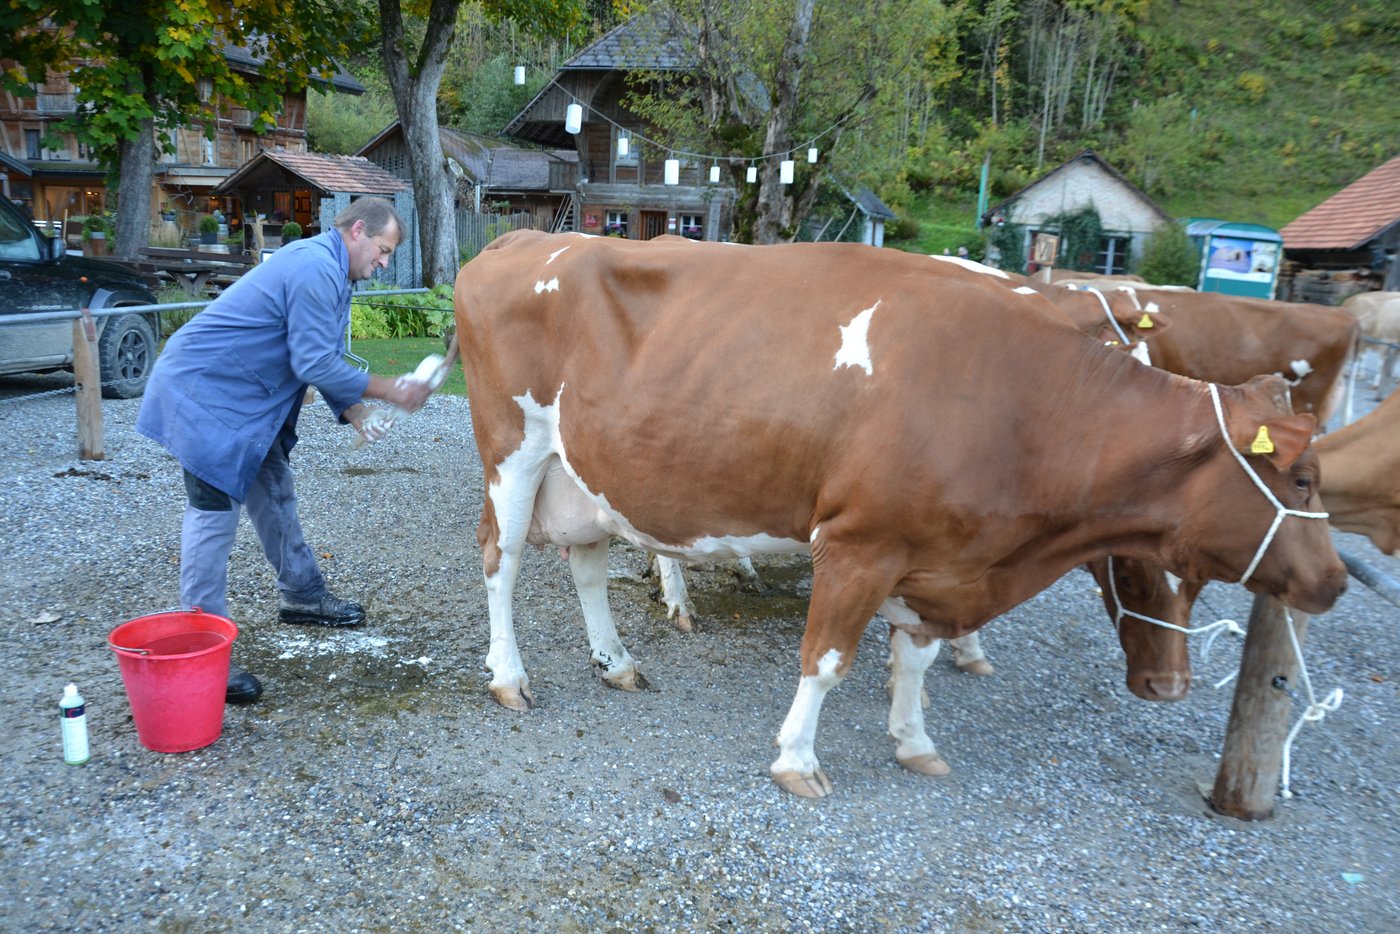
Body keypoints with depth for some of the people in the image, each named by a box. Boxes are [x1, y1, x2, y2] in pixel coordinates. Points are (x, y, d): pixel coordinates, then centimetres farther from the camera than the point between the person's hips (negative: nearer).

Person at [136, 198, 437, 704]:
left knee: (274, 492, 18)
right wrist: (389, 390, -18)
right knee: (214, 511, -9)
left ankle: (301, 594, 34)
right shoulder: (315, 269, -22)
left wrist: (352, 408, 4)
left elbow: (322, 356, 17)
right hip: (204, 393, -11)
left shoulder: (326, 268, 12)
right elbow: (315, 364, -25)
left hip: (241, 395, 11)